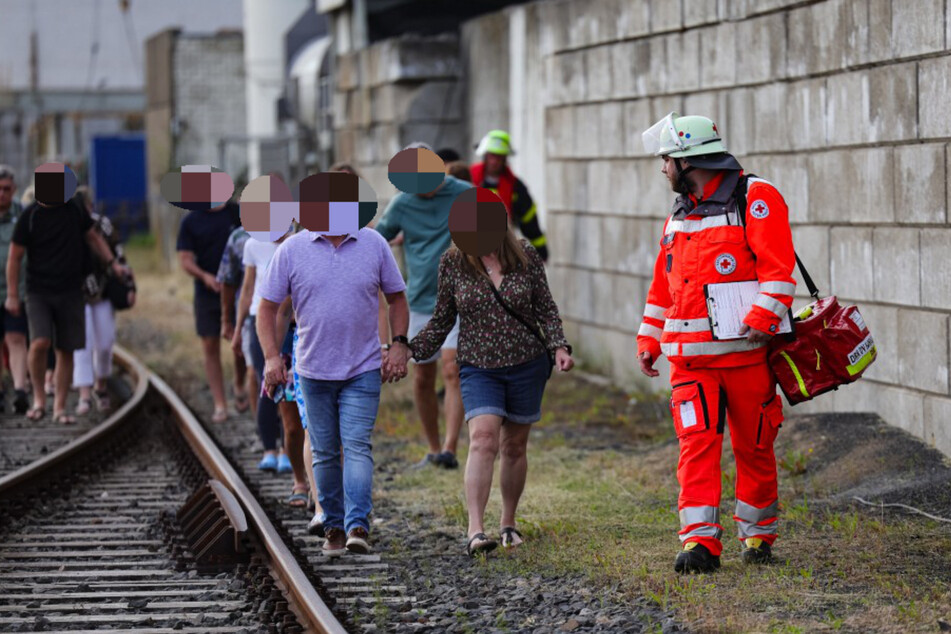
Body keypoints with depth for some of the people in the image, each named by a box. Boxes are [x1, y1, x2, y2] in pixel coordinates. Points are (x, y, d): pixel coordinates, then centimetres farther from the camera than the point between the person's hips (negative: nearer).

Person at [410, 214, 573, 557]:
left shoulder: (526, 256, -1)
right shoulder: (452, 263, -2)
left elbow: (547, 309, 6)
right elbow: (442, 320, 7)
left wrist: (559, 347, -8)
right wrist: (409, 350, -1)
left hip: (528, 366, 2)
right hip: (478, 369, -2)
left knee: (514, 445, 10)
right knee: (483, 439, -19)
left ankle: (508, 523, 28)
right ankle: (476, 530, -26)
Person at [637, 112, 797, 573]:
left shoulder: (755, 199, -5)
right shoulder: (680, 215, 18)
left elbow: (778, 265, -14)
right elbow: (663, 284, 24)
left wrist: (763, 318, -24)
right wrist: (649, 340, 19)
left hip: (745, 353, -5)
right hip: (690, 358, 5)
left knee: (753, 447, 6)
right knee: (697, 444, -7)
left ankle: (758, 534, 21)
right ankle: (700, 542, -11)